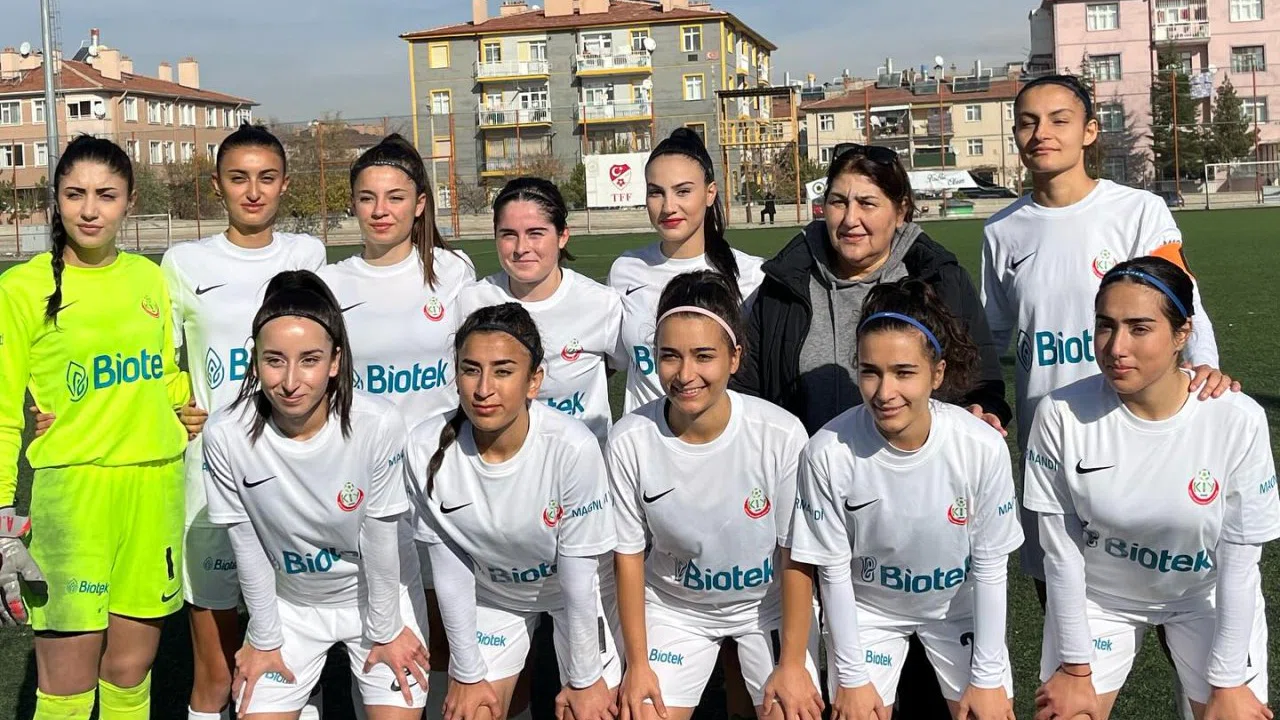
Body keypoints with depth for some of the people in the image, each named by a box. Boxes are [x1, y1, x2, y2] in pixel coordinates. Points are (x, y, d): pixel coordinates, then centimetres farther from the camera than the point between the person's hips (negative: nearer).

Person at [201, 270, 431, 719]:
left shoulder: (379, 425, -28)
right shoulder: (226, 435, -24)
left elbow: (381, 537, -15)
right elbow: (247, 548, -11)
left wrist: (385, 630, -5)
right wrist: (265, 639, -2)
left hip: (379, 596, -1)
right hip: (289, 604, 1)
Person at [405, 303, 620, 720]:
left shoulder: (572, 448, -33)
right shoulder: (427, 449, -26)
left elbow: (578, 580, -22)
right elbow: (450, 571, -14)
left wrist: (584, 680, -12)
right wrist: (467, 675, -6)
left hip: (571, 592, -2)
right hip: (490, 594, 2)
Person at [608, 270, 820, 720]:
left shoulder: (782, 435, -25)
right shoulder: (629, 442, -21)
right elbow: (629, 555, -7)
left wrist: (793, 666, -9)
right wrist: (637, 664, -3)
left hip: (769, 603, -1)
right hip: (674, 609, 1)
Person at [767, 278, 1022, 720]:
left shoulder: (984, 448, -25)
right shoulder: (828, 453, -27)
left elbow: (989, 567, -12)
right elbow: (833, 570, -14)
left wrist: (987, 678, -7)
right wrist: (851, 677, -9)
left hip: (959, 604, 1)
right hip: (866, 608, -1)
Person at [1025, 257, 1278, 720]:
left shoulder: (1238, 421, -25)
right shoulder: (1061, 415, -24)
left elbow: (1239, 565, -14)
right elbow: (1061, 553, -14)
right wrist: (1077, 667, -8)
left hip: (1206, 596, 0)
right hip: (1097, 594, 0)